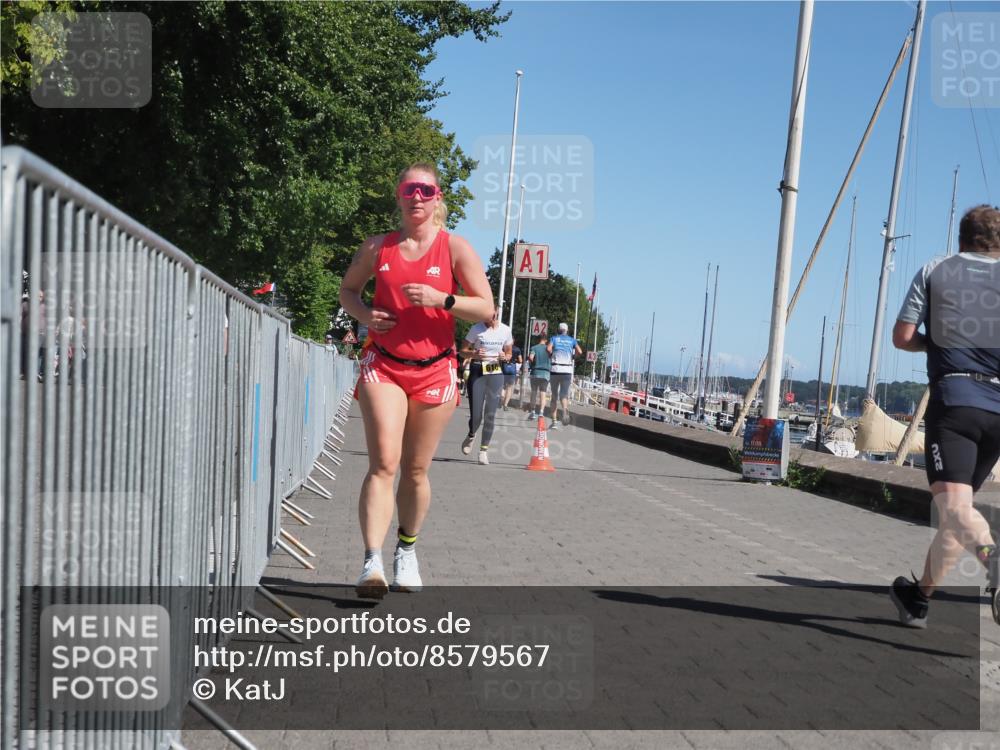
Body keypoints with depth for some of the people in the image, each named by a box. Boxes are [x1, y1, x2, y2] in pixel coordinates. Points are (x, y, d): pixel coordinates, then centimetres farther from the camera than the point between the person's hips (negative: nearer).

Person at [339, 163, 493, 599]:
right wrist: (365, 315, -3)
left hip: (434, 370, 0)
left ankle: (406, 553, 28)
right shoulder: (378, 247, 6)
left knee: (415, 470, 8)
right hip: (383, 365, 0)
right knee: (383, 465, -14)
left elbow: (485, 308, -3)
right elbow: (347, 290, 19)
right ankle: (372, 562, -19)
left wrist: (441, 298, -19)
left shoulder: (455, 248, 0)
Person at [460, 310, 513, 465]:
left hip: (496, 373, 2)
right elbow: (463, 351, -1)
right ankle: (471, 436, 31)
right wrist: (474, 354, -21)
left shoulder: (505, 330, 2)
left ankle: (484, 450, 10)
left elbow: (509, 353, 14)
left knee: (490, 414, -2)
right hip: (478, 372, -2)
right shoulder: (476, 329, -6)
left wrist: (505, 357, -9)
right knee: (476, 415, -3)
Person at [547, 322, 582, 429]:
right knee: (564, 394, 0)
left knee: (554, 396, 10)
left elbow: (549, 349, -9)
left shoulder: (554, 338, 10)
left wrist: (550, 356, 9)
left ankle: (554, 421, 5)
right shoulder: (572, 340, 14)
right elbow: (579, 352, -1)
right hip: (567, 370, 0)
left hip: (555, 369, 0)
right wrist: (572, 356, 16)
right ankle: (565, 410, -34)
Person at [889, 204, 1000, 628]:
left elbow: (902, 337, 4)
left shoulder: (935, 271, 10)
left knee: (953, 503, -17)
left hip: (953, 398, -3)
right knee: (960, 501, 16)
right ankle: (918, 598, 26)